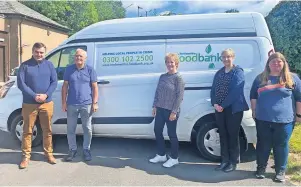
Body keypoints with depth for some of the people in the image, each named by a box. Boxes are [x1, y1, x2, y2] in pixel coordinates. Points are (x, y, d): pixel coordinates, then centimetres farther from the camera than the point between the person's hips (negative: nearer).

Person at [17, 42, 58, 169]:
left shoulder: (49, 65, 6)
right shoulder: (25, 65, -1)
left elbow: (54, 82, 2)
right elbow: (20, 83, -7)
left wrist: (46, 95, -14)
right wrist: (34, 96, -17)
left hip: (47, 103, 2)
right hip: (29, 104, -2)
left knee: (47, 130, 9)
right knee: (27, 131, 5)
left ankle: (49, 153, 23)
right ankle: (26, 156, 16)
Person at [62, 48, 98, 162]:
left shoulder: (90, 70, 0)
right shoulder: (69, 69, 4)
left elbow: (95, 87, 0)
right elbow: (65, 87, 6)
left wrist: (95, 103, -6)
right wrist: (64, 102, 1)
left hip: (86, 105, -1)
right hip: (71, 105, 2)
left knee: (87, 129, 8)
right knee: (70, 129, 9)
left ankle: (86, 150, 23)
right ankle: (72, 149, 25)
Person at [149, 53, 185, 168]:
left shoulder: (178, 78, -9)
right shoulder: (162, 76, 10)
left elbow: (179, 96, -14)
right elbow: (157, 92, 12)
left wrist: (174, 112, -17)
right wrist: (155, 106, 5)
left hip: (171, 111, -7)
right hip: (160, 109, 7)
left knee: (171, 134, 4)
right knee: (157, 131, 12)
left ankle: (174, 158, 20)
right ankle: (161, 155, 29)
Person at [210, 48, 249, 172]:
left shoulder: (238, 72, -6)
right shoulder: (219, 73, 12)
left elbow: (235, 91, -16)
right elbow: (213, 90, 8)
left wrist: (223, 105, -16)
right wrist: (215, 104, -9)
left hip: (233, 109, -6)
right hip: (219, 109, 6)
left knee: (232, 135, 3)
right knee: (223, 135, 10)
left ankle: (233, 162, 15)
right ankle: (225, 160, 22)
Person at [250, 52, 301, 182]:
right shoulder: (260, 78, 8)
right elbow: (253, 97, 14)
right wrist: (254, 112, 11)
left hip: (284, 120, -2)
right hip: (263, 120, 2)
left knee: (281, 146, 7)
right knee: (263, 145, 10)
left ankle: (280, 171, 22)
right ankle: (261, 168, 26)